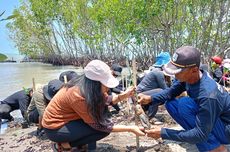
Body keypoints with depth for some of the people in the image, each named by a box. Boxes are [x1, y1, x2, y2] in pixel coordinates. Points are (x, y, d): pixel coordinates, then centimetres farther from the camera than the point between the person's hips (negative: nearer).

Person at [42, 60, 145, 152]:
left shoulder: (86, 86, -10)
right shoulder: (78, 96, -32)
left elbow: (106, 101, 3)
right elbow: (99, 126, -24)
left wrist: (124, 95, -14)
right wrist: (130, 129, -22)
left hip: (67, 119, 8)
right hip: (55, 127, -8)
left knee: (102, 109, -4)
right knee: (102, 128, -18)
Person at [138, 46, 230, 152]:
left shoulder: (207, 95, -36)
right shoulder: (189, 76, -15)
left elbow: (201, 135, -31)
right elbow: (171, 91, -3)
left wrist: (163, 133, -30)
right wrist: (150, 98, -23)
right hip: (208, 120, 8)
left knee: (185, 104, -29)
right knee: (170, 103, -5)